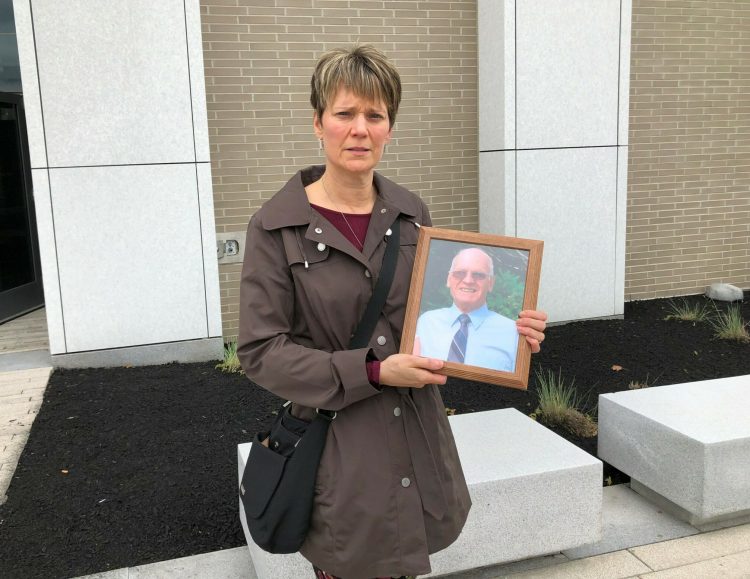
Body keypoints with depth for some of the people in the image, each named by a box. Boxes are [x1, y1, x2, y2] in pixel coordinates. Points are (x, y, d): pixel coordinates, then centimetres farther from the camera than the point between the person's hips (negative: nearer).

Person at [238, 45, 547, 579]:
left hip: (416, 437, 4)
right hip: (337, 448, -4)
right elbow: (261, 350, -13)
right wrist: (374, 373, -19)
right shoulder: (276, 227, -11)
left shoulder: (411, 213, 2)